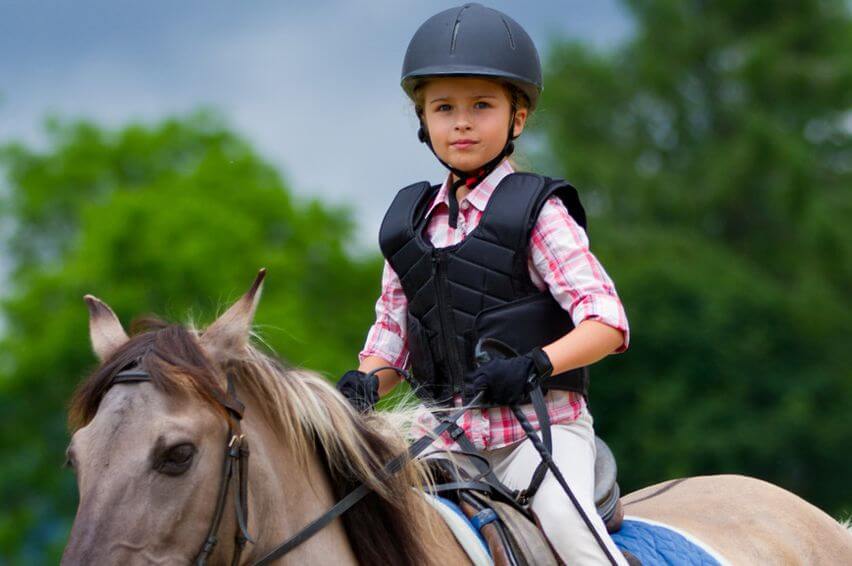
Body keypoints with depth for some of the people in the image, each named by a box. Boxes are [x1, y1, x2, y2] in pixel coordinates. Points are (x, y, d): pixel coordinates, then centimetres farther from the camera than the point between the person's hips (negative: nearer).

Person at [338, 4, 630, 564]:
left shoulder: (538, 213, -2)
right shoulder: (411, 220, 13)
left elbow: (607, 321, -11)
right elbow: (392, 336, 18)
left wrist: (534, 366, -26)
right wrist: (364, 383, -4)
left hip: (539, 423, -5)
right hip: (444, 430, 5)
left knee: (564, 518, -29)